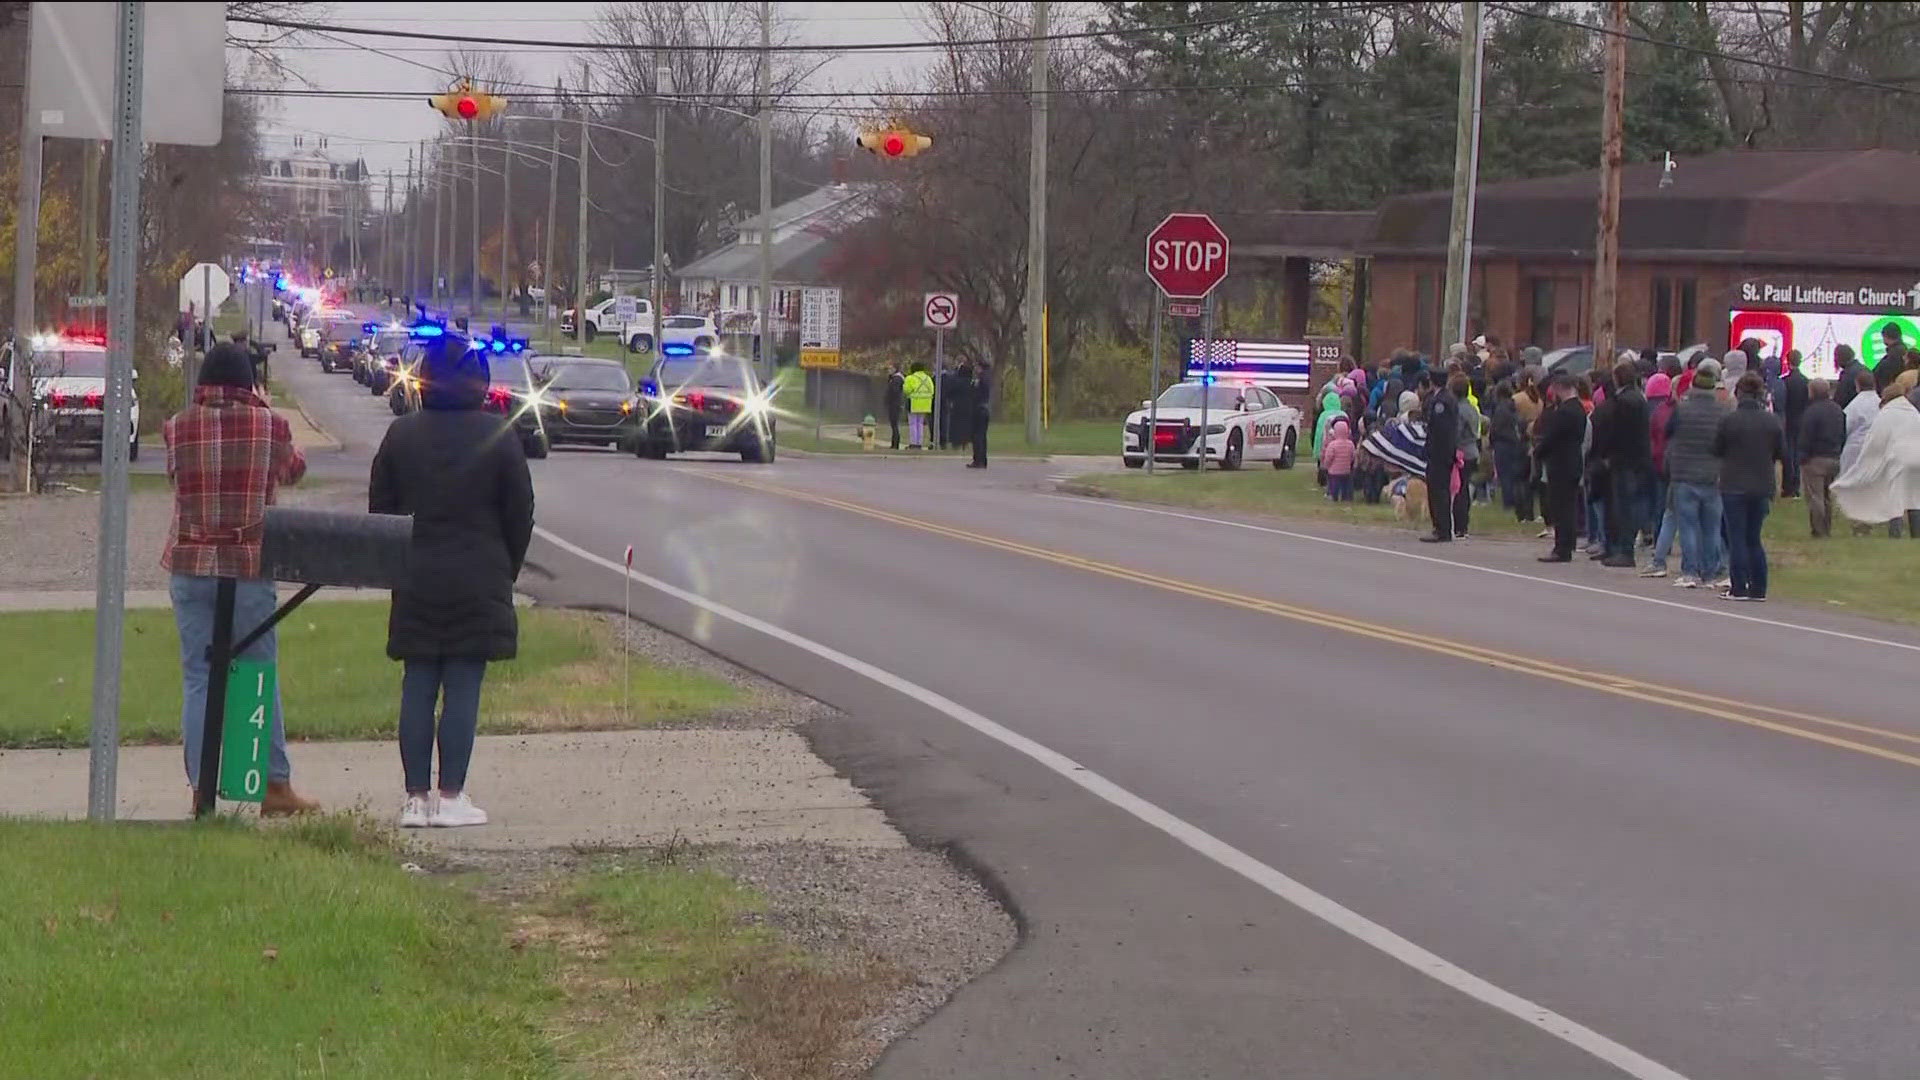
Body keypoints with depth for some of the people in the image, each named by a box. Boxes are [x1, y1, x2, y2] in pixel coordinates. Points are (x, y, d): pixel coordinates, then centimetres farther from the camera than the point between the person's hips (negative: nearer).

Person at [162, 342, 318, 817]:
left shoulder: (178, 426, -1)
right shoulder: (268, 424, -4)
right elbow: (293, 470, 15)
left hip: (189, 564, 1)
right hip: (249, 564, -1)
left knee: (197, 676, 5)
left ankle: (201, 787, 2)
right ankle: (275, 786, 9)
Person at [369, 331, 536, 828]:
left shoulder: (401, 434, 1)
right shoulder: (497, 437, -6)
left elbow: (380, 508, 6)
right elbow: (520, 514, -1)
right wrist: (505, 572, 12)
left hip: (415, 582, 3)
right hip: (478, 581, -3)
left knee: (417, 688, 6)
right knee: (463, 689, 0)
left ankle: (416, 797, 5)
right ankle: (451, 797, -1)